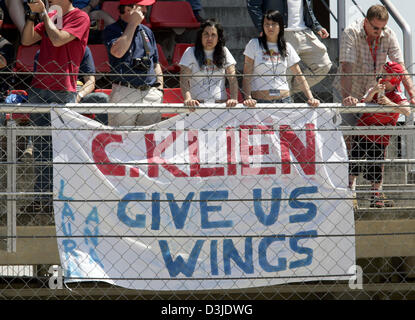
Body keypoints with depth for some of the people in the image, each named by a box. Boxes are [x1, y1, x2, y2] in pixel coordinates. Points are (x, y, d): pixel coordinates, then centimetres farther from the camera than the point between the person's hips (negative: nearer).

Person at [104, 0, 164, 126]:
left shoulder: (147, 32, 18)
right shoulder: (112, 30, 1)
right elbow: (118, 52, -20)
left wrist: (160, 90, 12)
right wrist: (133, 23, -11)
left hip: (151, 94, 5)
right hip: (124, 92, -5)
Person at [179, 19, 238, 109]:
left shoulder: (224, 52, 14)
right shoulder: (190, 52, 8)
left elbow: (232, 78, 8)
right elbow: (184, 79, -1)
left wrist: (234, 99, -9)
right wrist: (188, 99, -19)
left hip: (220, 104, 2)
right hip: (197, 104, -2)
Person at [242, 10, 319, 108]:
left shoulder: (287, 47, 11)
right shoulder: (254, 44, 3)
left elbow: (299, 75, 12)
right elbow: (247, 75, -1)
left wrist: (311, 98, 1)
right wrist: (248, 98, -14)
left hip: (284, 99, 2)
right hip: (260, 101, -2)